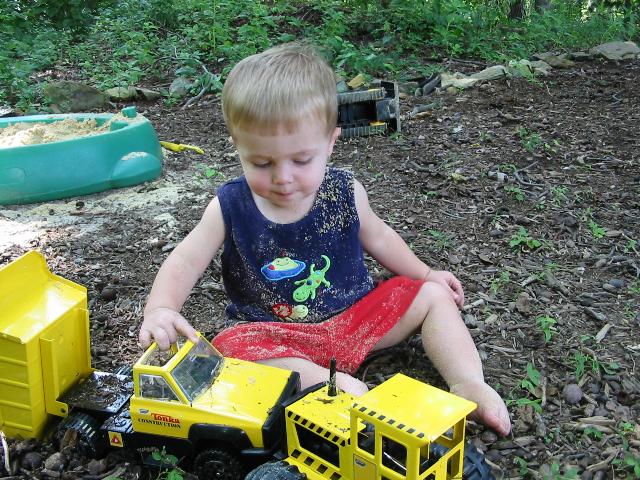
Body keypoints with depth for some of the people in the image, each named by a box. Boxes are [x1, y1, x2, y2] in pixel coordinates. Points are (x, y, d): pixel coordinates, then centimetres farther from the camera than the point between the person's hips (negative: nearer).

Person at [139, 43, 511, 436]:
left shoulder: (344, 192, -8)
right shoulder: (231, 207, -13)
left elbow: (377, 237, 11)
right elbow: (185, 263, -13)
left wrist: (425, 274, 8)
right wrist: (161, 308, -33)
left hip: (354, 314, 3)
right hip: (273, 331, -2)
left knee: (433, 296, -5)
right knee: (233, 345, -33)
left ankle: (469, 384, -10)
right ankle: (339, 384, -41)